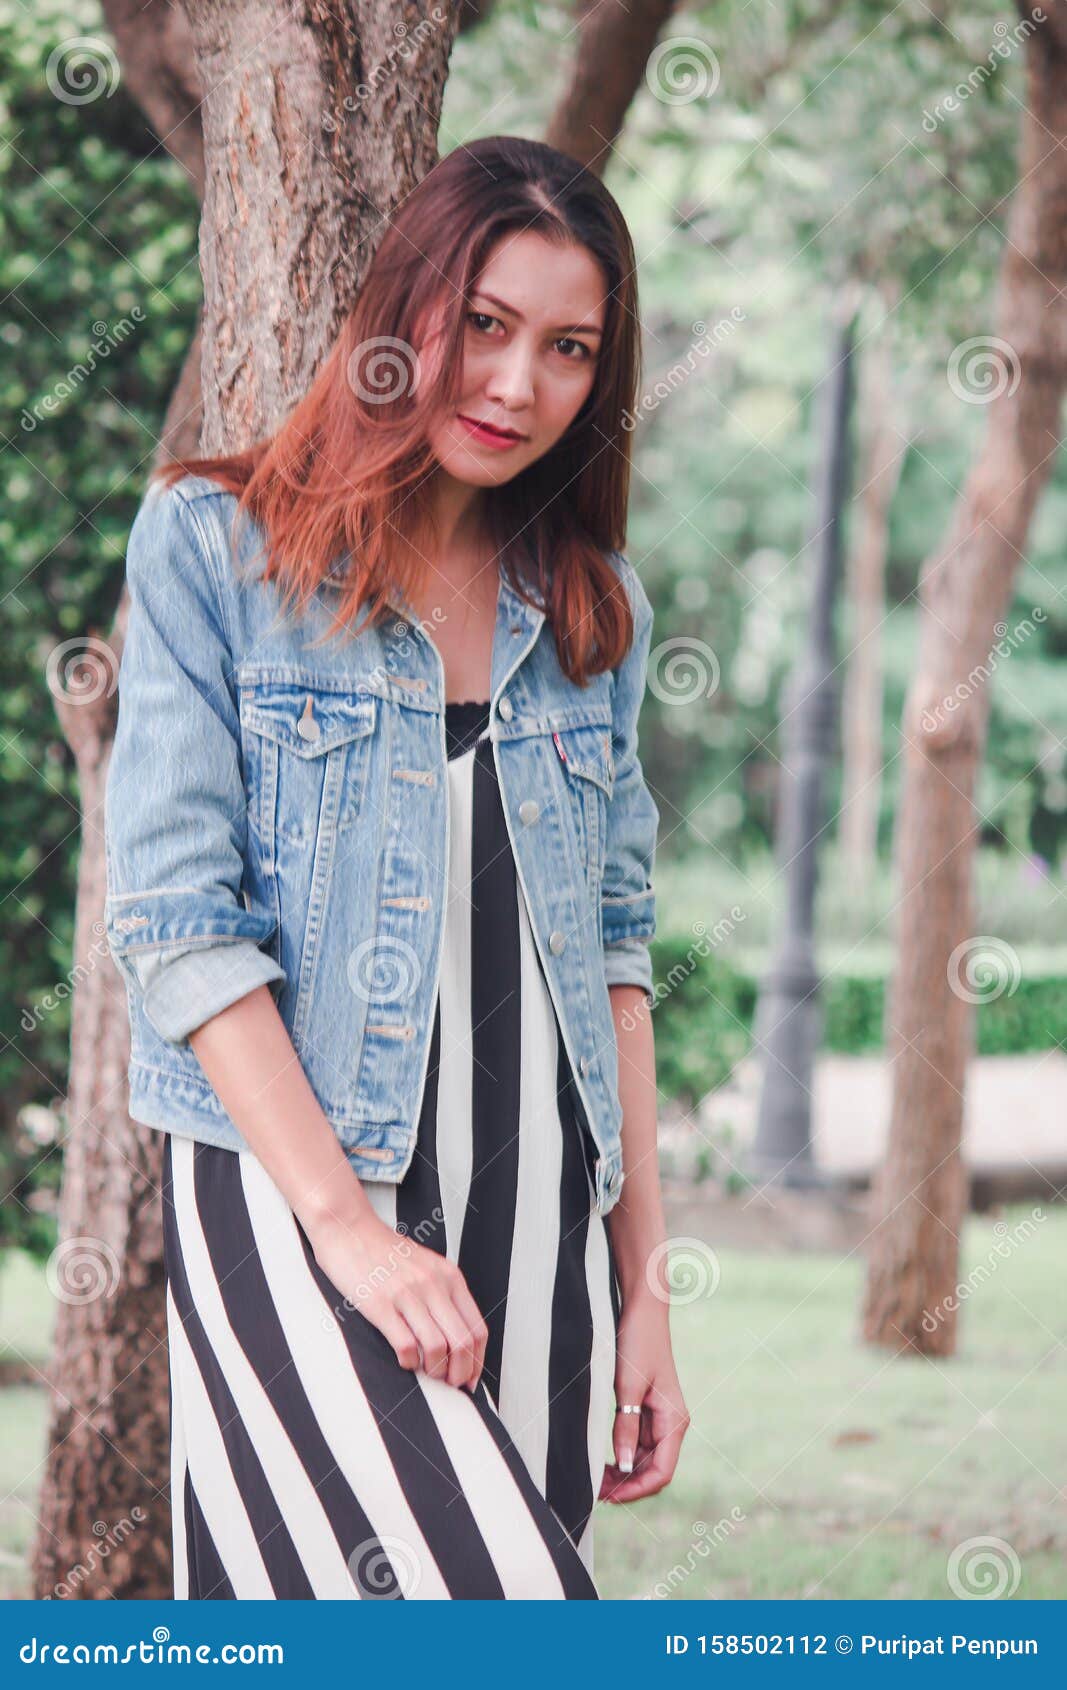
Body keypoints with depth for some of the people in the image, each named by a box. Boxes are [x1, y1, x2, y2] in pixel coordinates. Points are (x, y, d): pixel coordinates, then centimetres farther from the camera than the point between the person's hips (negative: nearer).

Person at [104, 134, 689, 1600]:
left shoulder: (595, 608, 15)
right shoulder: (214, 544, 0)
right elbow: (175, 917, -7)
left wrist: (646, 1283, 10)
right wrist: (348, 1229, -14)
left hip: (543, 1208, 5)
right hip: (290, 1190, -4)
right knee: (488, 1597, -24)